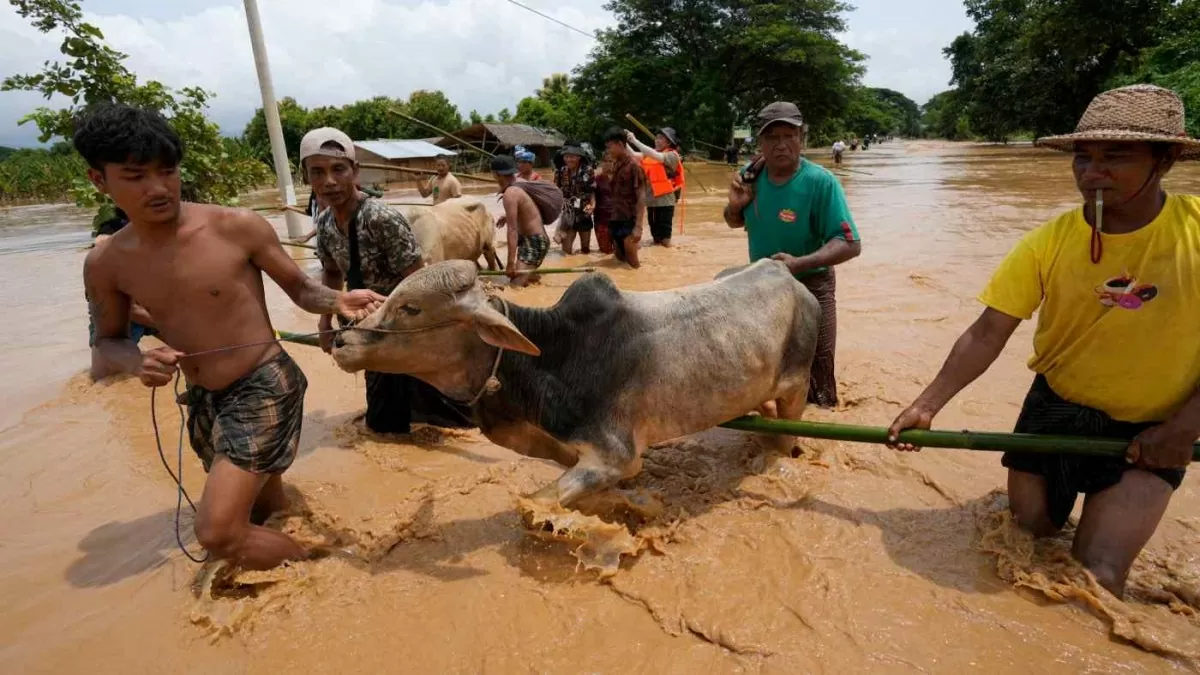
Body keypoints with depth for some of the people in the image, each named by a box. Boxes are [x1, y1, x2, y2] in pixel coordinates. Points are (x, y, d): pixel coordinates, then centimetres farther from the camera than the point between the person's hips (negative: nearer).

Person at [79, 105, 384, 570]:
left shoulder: (237, 227, -14)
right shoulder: (104, 265, -1)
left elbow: (299, 288, -3)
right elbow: (105, 346, 9)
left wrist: (338, 302, -25)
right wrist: (138, 361, -15)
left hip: (265, 388, -5)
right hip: (204, 403, 6)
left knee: (218, 532, -14)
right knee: (267, 513, 22)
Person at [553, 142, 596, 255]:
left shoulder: (587, 171, -7)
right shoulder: (560, 172, -2)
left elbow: (593, 191, -2)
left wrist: (592, 205, -20)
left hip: (584, 215, 0)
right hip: (567, 215, 1)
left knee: (585, 249, 15)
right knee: (566, 250, -2)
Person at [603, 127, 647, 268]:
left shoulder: (634, 166, -14)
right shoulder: (616, 165, 10)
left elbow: (641, 197, -18)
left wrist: (638, 226, -22)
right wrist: (609, 175, 5)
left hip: (629, 221, -8)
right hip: (616, 219, 8)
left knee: (632, 263, -2)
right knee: (619, 258, 17)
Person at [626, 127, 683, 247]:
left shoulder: (672, 155, -9)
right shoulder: (650, 153, 9)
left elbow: (655, 156, -24)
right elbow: (634, 155, -2)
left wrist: (635, 141, -25)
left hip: (665, 200, -6)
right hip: (651, 199, 6)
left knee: (664, 235, -1)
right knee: (655, 231, 16)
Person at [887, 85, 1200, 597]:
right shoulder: (1050, 241, -12)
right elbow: (987, 334, -14)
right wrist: (928, 405, -22)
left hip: (1152, 431, -1)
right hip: (1055, 408, 2)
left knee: (1098, 574, -9)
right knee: (1027, 535, 14)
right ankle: (1056, 511, 47)